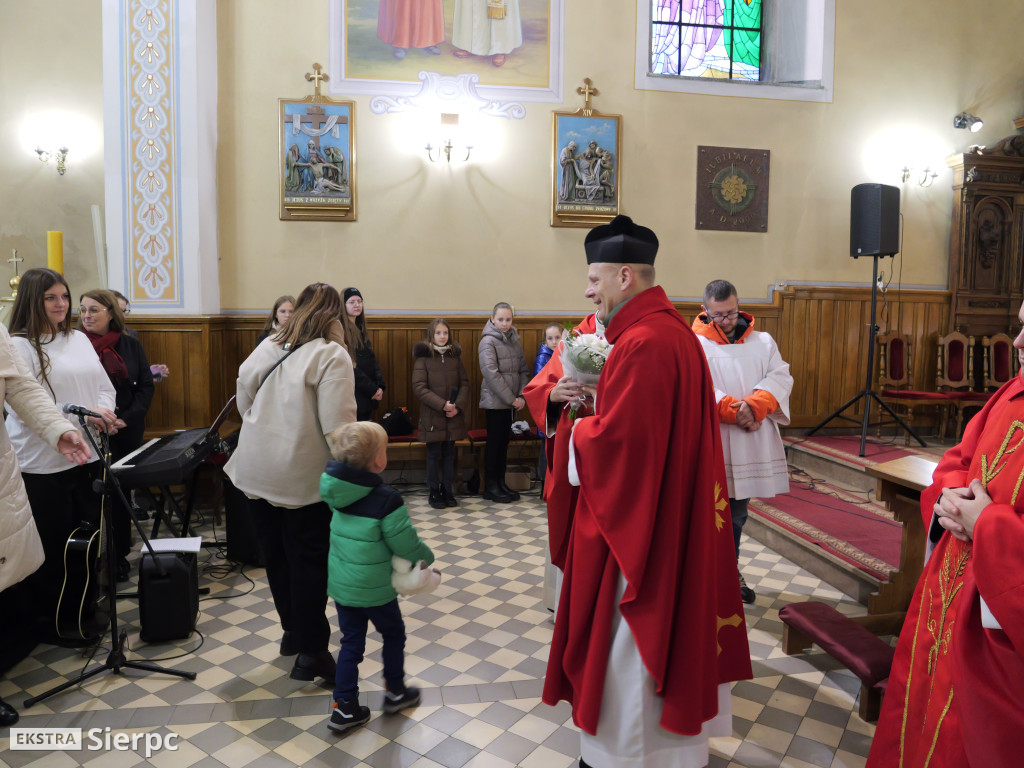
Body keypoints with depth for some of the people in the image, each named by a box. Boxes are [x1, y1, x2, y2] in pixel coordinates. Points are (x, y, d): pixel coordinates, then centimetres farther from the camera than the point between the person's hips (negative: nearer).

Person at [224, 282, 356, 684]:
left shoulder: (268, 347, 5)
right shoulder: (331, 355, -14)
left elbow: (243, 401, 12)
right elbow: (337, 424, -21)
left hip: (258, 471, 6)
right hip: (305, 477, -6)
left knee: (275, 555, 18)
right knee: (309, 560, 4)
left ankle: (293, 632, 35)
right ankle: (311, 652, 11)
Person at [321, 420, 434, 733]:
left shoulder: (336, 491, -6)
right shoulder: (386, 499, -26)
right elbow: (406, 544, -19)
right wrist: (427, 556, 3)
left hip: (340, 584, 5)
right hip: (375, 589, -5)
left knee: (351, 642, 18)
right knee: (393, 634, 19)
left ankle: (344, 708, 23)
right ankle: (395, 692, 35)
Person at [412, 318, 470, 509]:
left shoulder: (455, 356, 9)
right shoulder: (424, 357, -3)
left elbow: (465, 383, 6)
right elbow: (419, 387, -11)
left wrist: (458, 405, -9)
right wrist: (442, 404, -17)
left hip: (454, 416, 3)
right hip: (432, 416, -3)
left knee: (449, 454, 10)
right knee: (434, 454, 4)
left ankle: (448, 491, 20)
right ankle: (434, 492, 16)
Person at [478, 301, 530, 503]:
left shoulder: (514, 340, 11)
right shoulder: (488, 341, -9)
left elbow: (523, 371, 9)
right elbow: (491, 373, -16)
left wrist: (522, 396, -5)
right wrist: (511, 399, -16)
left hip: (511, 401, 6)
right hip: (495, 401, -6)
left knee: (504, 441, 11)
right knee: (494, 441, 1)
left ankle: (501, 483, 20)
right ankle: (490, 486, 10)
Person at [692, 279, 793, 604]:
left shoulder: (763, 342, 11)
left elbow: (780, 377, -1)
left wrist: (753, 405, -18)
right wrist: (734, 412, -21)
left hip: (751, 445, 5)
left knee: (737, 514, 18)